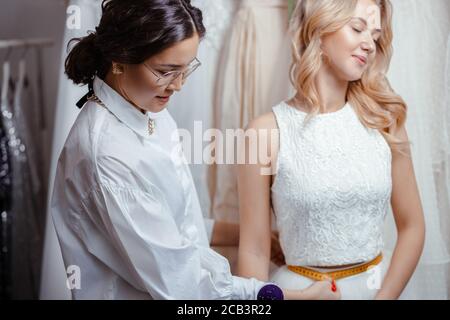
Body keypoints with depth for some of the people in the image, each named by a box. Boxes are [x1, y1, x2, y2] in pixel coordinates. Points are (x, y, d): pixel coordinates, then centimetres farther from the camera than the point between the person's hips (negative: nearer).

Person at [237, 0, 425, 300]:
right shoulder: (267, 131, -14)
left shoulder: (384, 120, -5)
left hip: (380, 285, 3)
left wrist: (385, 295, -7)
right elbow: (254, 252, -11)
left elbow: (412, 226, 1)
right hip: (300, 288, -3)